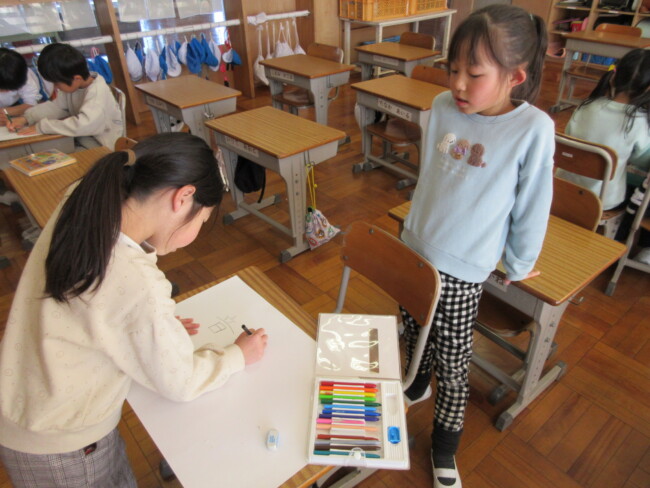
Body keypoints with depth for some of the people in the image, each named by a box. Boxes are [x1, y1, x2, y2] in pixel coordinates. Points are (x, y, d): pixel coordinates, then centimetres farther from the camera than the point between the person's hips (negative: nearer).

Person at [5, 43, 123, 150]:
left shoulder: (97, 92, -26)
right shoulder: (73, 84, -1)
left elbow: (82, 125, -36)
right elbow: (56, 106, 12)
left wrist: (41, 126, -26)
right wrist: (26, 118, -1)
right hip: (80, 139, 8)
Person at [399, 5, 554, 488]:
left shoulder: (533, 128, -17)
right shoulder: (443, 107, -3)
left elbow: (532, 208, -7)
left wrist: (518, 265, 3)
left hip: (461, 271, -4)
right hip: (414, 250, 5)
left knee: (453, 366, 9)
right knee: (414, 335, 23)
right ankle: (417, 387, 54)